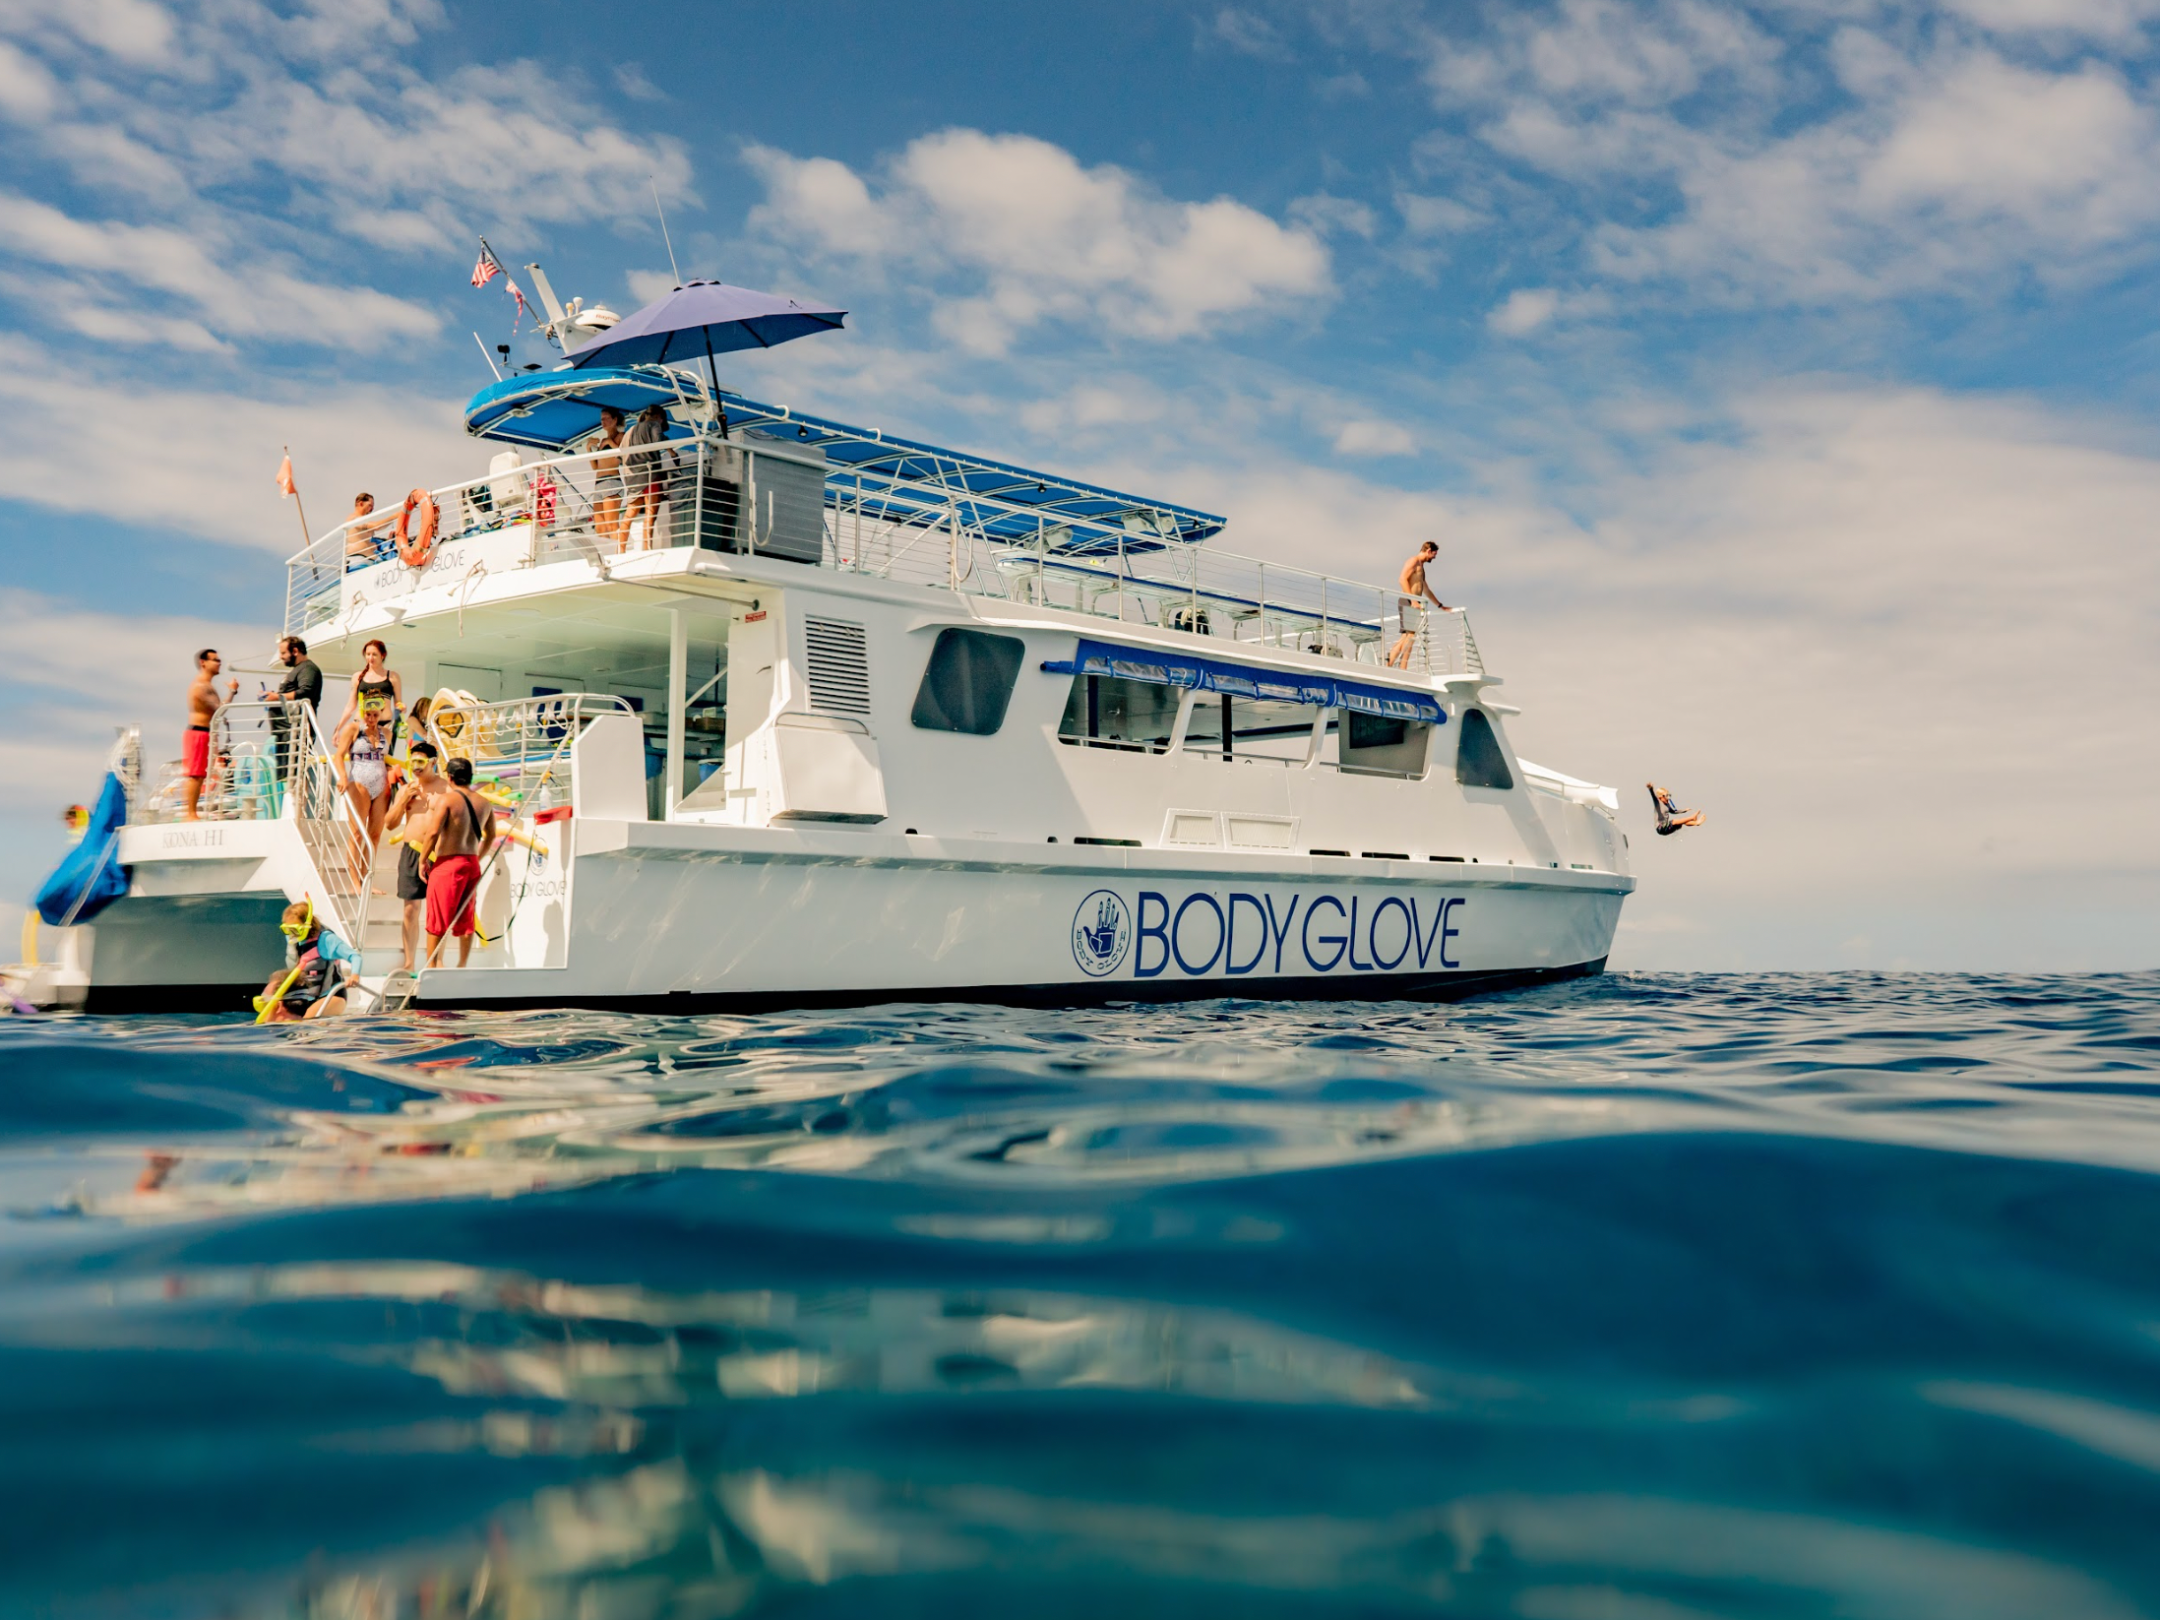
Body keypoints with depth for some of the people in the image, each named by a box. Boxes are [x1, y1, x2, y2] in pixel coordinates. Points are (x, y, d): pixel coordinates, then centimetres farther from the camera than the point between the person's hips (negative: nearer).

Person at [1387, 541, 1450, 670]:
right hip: (1408, 603, -10)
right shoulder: (1413, 561, -2)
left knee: (1405, 637, 3)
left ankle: (1388, 665, -2)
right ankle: (1402, 669, -19)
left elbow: (1426, 591, 36)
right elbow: (1403, 579, -17)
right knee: (1410, 635, -15)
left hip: (1414, 604, 10)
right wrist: (1412, 600, -24)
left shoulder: (1421, 566, 28)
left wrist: (1441, 606, 38)